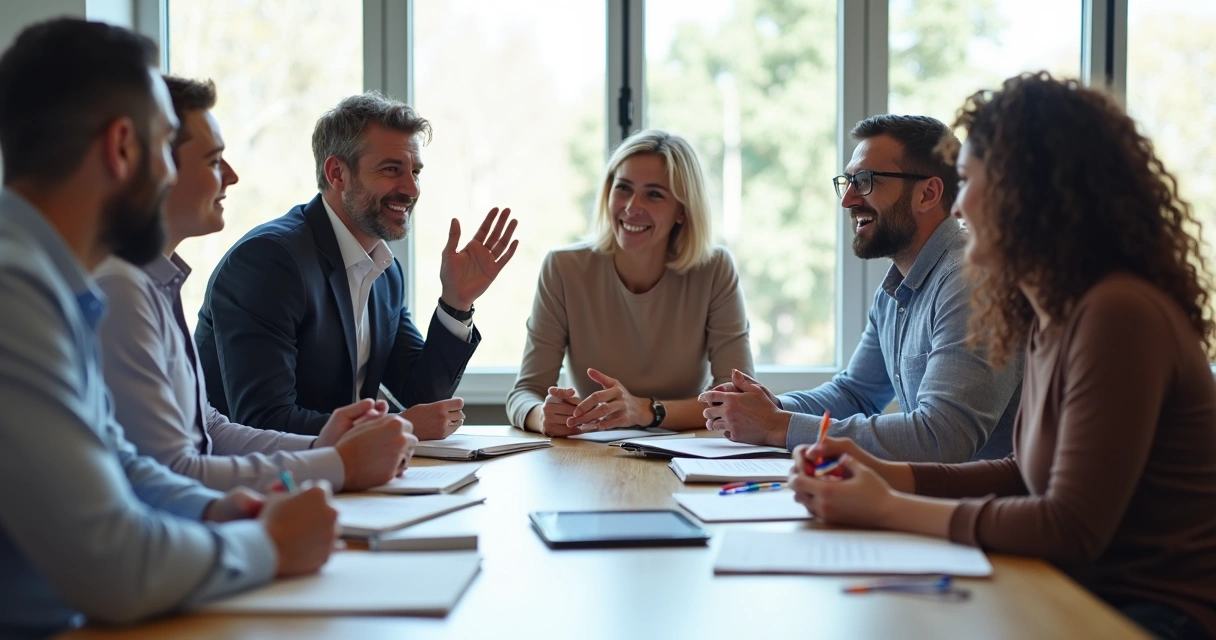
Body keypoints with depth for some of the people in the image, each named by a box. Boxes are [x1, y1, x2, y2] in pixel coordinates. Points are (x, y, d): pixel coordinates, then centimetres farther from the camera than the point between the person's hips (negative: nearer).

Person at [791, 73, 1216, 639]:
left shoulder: (1119, 316, -20)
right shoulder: (1053, 316, 8)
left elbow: (1070, 529, -21)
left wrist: (887, 509, -16)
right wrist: (884, 474, 4)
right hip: (1093, 593, 8)